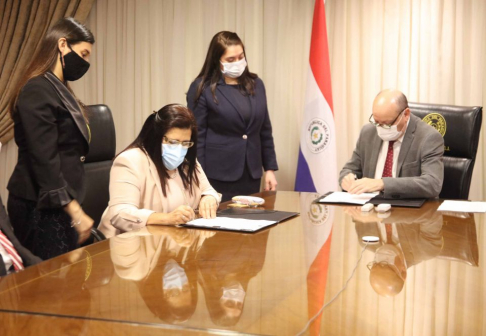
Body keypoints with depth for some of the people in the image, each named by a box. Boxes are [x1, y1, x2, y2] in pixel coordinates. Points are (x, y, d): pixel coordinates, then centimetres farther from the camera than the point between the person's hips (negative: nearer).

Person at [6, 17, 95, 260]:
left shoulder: (58, 89, 17)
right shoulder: (38, 90, -13)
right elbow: (44, 159, -20)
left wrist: (74, 206, 19)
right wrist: (75, 210, -22)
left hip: (57, 204, 9)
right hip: (41, 207, -9)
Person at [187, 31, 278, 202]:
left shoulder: (256, 84, 10)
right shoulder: (202, 88, -5)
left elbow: (265, 131, 14)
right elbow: (197, 137, -6)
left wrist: (270, 168, 10)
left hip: (251, 175, 5)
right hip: (218, 177, -5)